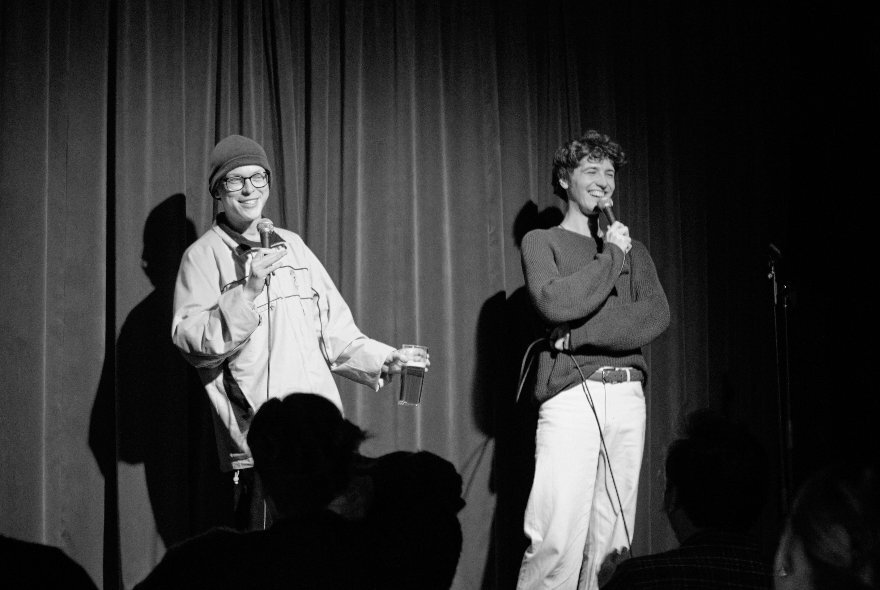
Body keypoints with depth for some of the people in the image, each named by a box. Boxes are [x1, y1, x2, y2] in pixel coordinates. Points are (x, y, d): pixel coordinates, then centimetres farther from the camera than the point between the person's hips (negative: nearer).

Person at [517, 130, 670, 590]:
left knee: (612, 539, 1)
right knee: (556, 539, -14)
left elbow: (656, 316, 3)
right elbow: (555, 303, -8)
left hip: (627, 396, 4)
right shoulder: (541, 242, 11)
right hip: (569, 395, -4)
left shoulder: (633, 251, 20)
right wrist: (611, 257, -1)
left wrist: (580, 334, -8)